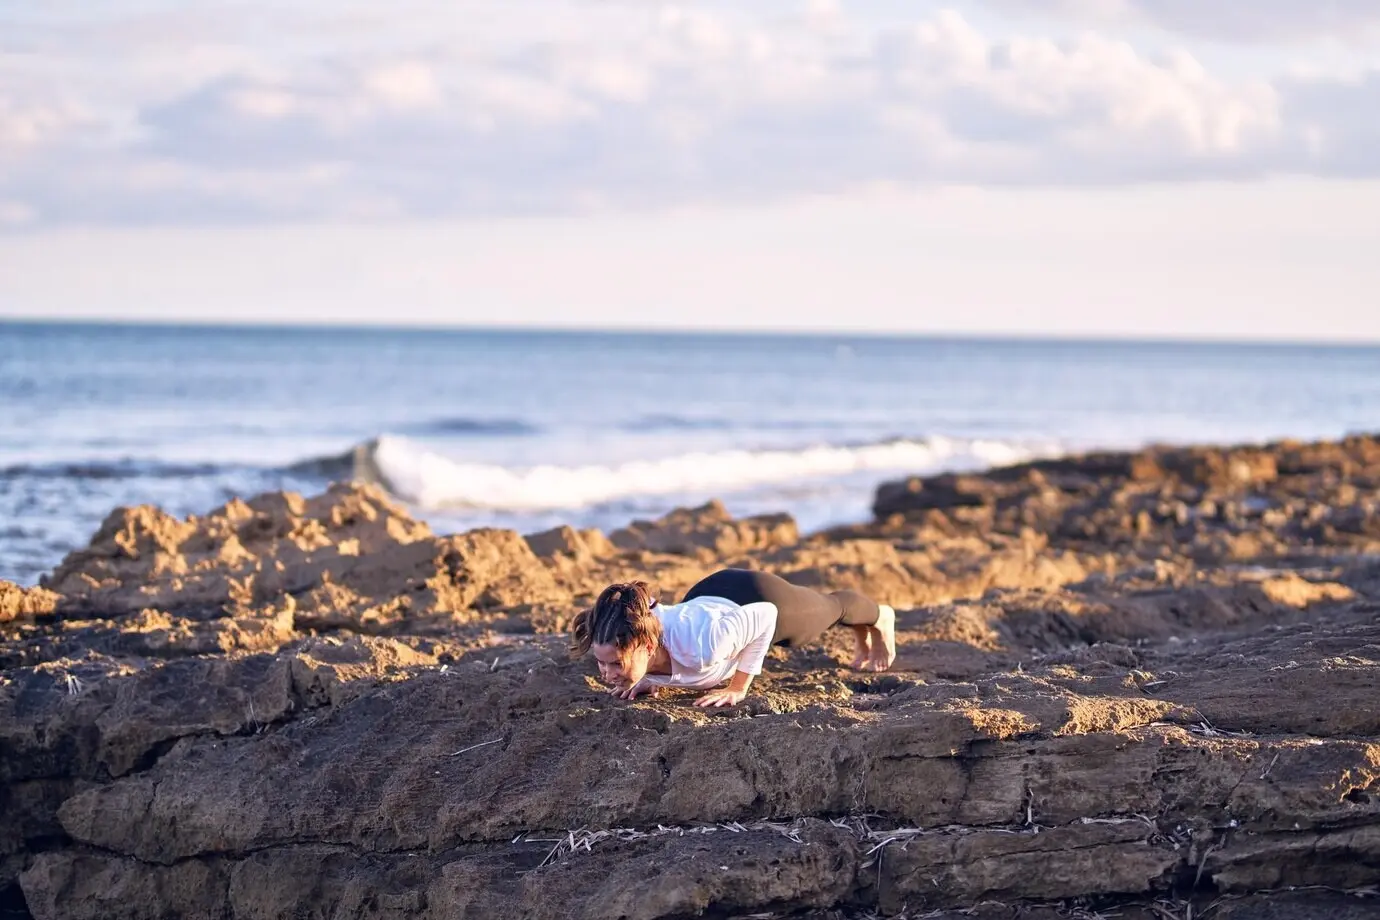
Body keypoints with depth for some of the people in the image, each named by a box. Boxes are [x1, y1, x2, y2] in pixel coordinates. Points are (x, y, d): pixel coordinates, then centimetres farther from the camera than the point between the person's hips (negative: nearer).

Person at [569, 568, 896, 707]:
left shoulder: (696, 645, -49)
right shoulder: (619, 645, -33)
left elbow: (765, 616, -31)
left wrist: (738, 688, -30)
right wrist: (647, 679, -19)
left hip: (760, 600, -5)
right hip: (709, 595, 5)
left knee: (831, 607, 32)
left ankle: (881, 617, 66)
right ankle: (862, 639, 71)